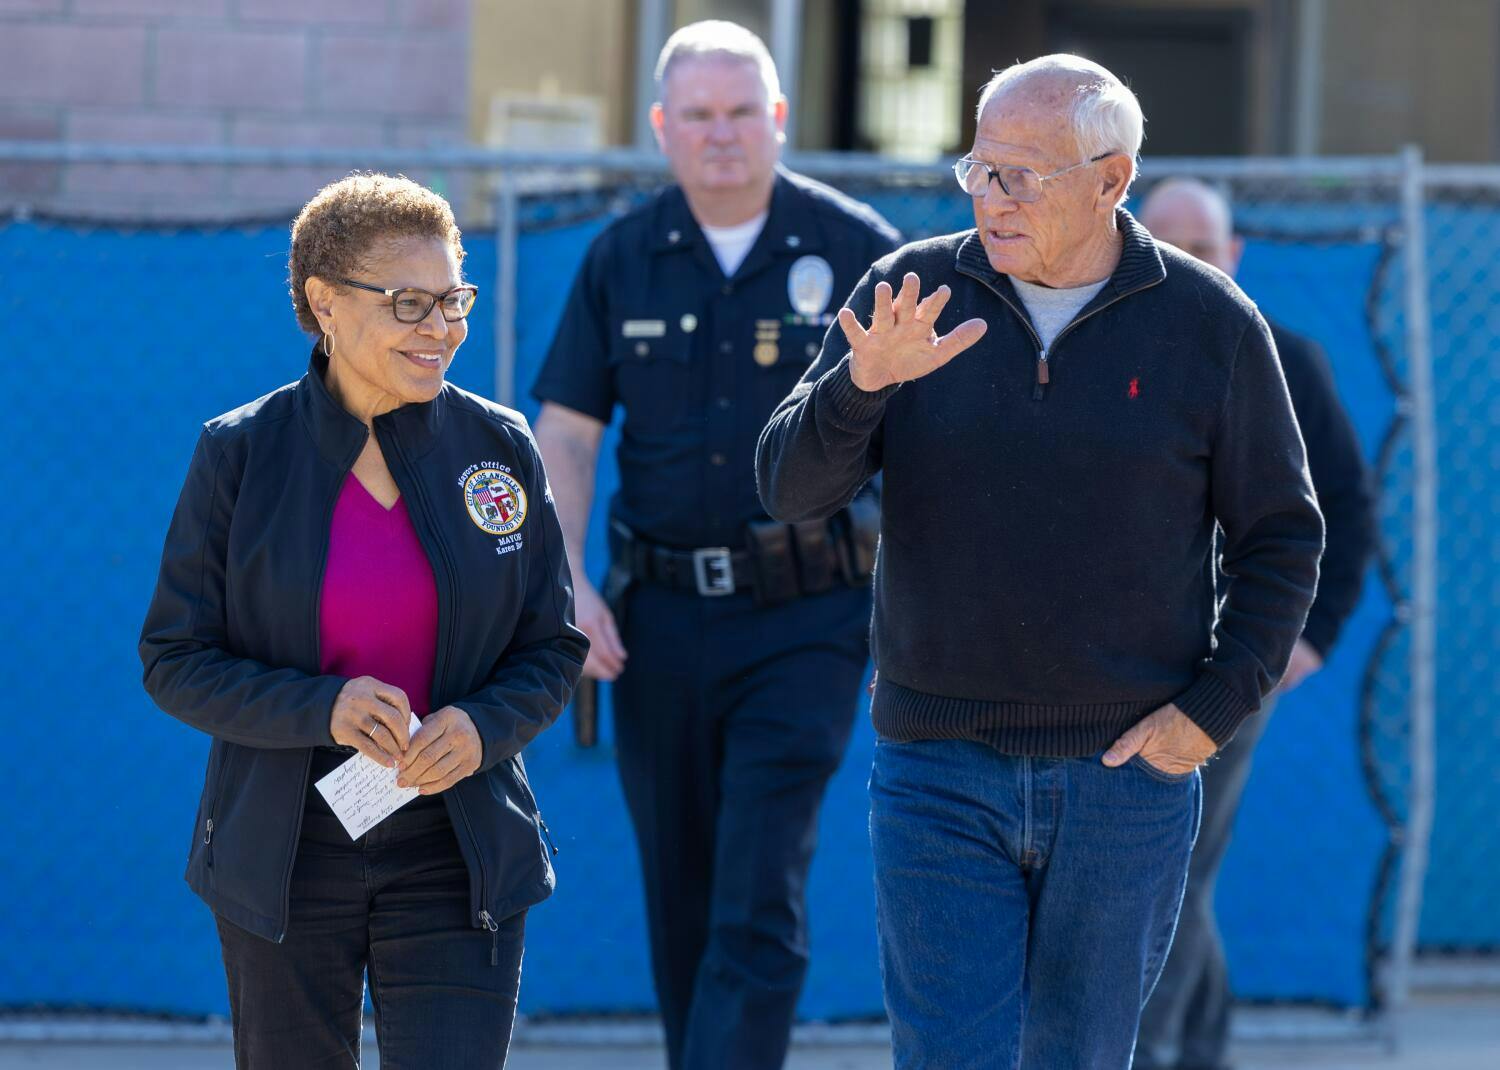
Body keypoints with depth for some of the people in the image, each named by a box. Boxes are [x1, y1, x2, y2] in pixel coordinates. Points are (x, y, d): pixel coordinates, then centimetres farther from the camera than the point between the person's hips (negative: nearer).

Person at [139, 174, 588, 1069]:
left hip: (454, 859, 0)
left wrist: (483, 726, -15)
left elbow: (555, 650, 6)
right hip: (287, 857, 0)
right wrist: (323, 708, -20)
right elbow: (175, 661, -4)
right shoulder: (240, 455, -4)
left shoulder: (500, 449, 0)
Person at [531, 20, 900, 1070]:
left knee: (760, 909, -11)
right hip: (661, 617, 3)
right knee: (680, 904, 9)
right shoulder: (623, 258, 5)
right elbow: (566, 434, 6)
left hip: (803, 618, -3)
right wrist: (566, 584, -6)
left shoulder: (856, 251, -2)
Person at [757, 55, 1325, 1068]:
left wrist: (1215, 709, -3)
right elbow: (790, 488, -3)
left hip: (1129, 770, 0)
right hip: (939, 774, 0)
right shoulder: (914, 293, 1)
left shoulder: (1210, 323, 0)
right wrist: (863, 385, -22)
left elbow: (1283, 536, 6)